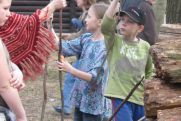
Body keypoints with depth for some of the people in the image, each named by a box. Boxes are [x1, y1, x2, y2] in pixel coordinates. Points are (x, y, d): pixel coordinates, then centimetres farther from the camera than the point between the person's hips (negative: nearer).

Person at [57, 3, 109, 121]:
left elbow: (94, 77, -24)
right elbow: (64, 47, 3)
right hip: (80, 100, 8)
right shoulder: (86, 39, 5)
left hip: (92, 104, -8)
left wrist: (71, 70, -33)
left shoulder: (104, 47, -19)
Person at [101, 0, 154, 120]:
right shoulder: (115, 41, -5)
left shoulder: (145, 46, 4)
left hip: (139, 97, 4)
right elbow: (105, 26, -26)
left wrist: (145, 85, 7)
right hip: (120, 96, -4)